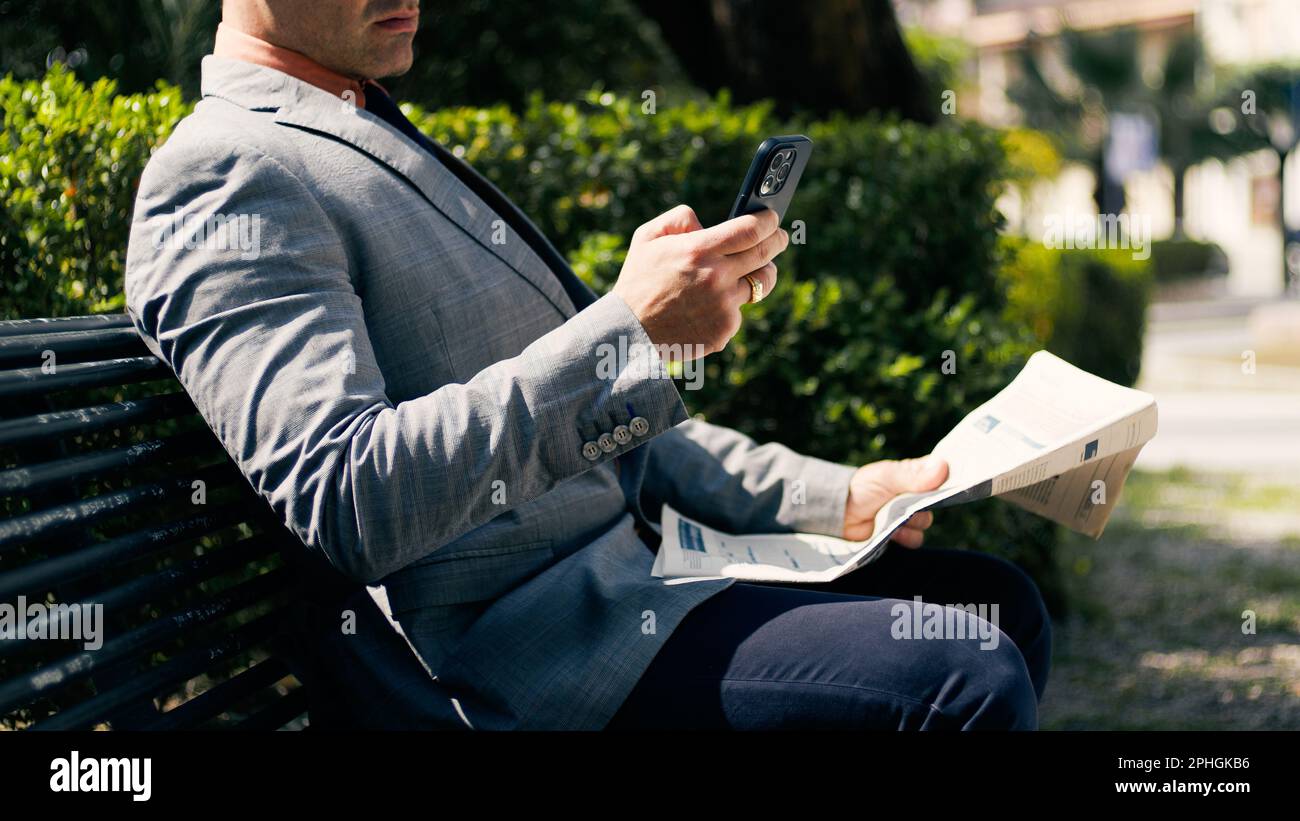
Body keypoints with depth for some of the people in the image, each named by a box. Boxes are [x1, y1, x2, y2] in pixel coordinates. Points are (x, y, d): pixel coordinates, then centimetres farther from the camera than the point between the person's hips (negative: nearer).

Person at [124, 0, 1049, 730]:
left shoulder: (385, 150, 20)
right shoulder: (226, 178, -13)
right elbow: (342, 505, -28)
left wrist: (836, 497, 13)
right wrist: (631, 327, -28)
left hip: (643, 560, 10)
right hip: (539, 647, -10)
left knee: (1001, 605, 10)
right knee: (966, 679, -20)